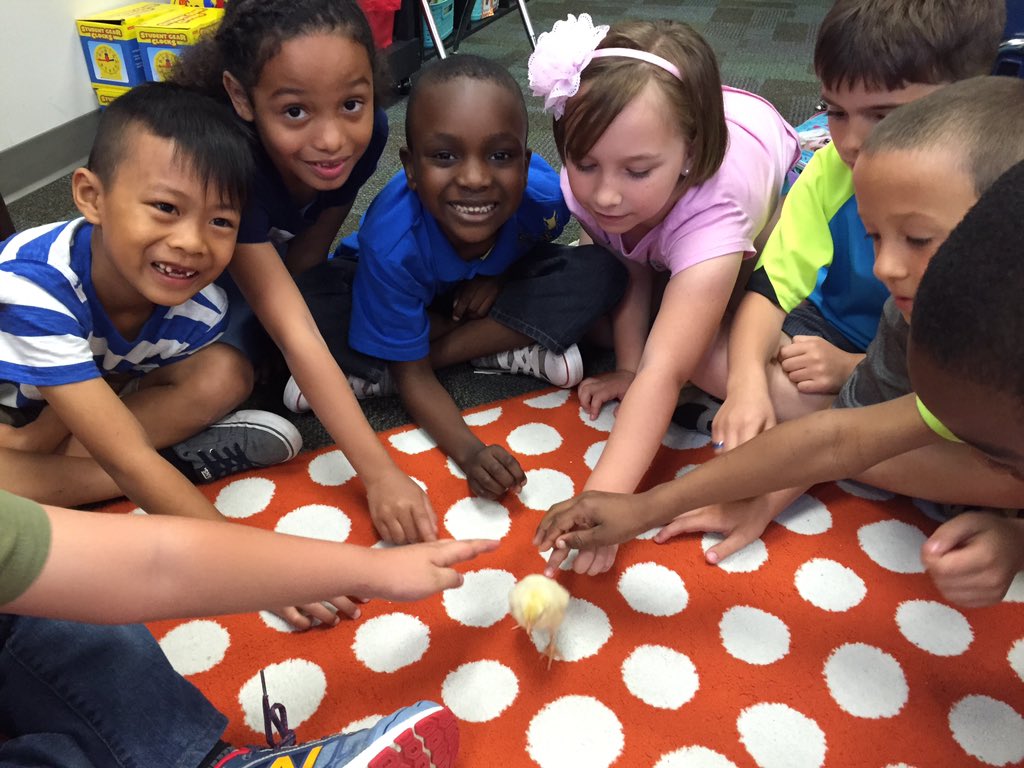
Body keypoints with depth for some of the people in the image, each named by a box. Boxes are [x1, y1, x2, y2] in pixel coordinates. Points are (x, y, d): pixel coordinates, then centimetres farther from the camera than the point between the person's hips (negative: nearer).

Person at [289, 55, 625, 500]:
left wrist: (499, 279, -22)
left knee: (600, 274, -23)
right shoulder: (392, 243, -37)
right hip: (414, 300, -3)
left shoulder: (544, 196, -30)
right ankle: (505, 351, -17)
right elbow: (412, 377, -28)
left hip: (488, 291, 3)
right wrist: (469, 451, -43)